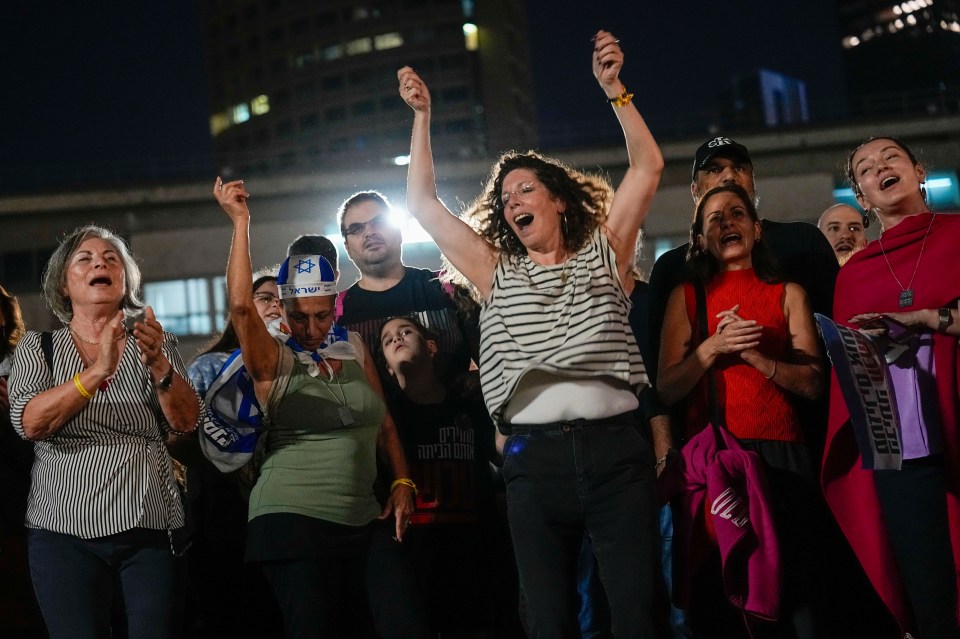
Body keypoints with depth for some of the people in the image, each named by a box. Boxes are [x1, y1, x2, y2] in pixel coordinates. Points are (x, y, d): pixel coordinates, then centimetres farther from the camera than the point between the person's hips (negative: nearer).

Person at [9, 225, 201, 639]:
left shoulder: (157, 344, 11)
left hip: (149, 529, 1)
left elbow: (186, 422, -3)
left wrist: (158, 365, -21)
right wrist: (99, 371, -21)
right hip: (64, 529, 0)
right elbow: (30, 423, -8)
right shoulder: (37, 348, 9)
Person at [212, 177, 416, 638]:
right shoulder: (273, 362, -3)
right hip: (292, 522, -5)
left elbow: (383, 423, 17)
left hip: (360, 523, 6)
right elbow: (240, 305, -20)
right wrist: (240, 221, -17)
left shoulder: (354, 350, 12)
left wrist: (402, 483, 6)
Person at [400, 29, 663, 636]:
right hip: (535, 456, 2)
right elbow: (423, 203, 17)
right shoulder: (497, 274, 17)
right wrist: (423, 115, 14)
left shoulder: (603, 255, 14)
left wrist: (615, 89, 0)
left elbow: (648, 166, 8)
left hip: (616, 448, -1)